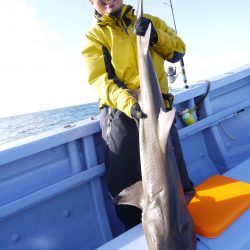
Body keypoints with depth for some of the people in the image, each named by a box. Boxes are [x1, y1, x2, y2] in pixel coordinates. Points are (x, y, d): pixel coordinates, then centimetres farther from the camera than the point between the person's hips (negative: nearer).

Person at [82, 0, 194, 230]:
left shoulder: (148, 22, 19)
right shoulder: (94, 36, 10)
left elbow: (178, 50, 10)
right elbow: (99, 79, -6)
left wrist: (155, 36, -11)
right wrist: (128, 103, -24)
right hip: (121, 114, -1)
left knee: (176, 176, 12)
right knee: (127, 184, 5)